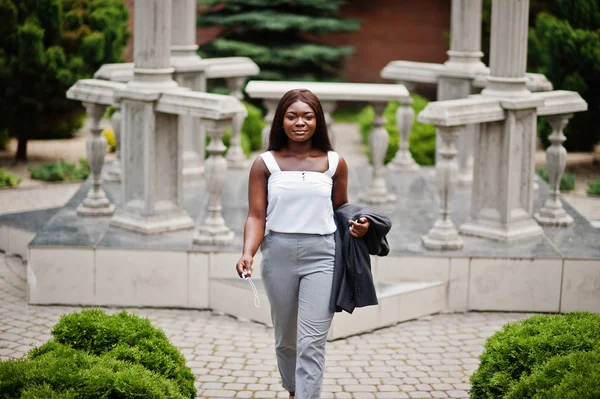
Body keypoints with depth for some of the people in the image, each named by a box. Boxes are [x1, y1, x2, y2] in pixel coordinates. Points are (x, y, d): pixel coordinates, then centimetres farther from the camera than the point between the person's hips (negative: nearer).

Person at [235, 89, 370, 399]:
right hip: (279, 255, 1)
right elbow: (256, 217, -4)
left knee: (312, 342, -10)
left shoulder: (334, 163, 4)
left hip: (321, 256, -1)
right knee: (285, 337, 17)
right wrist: (248, 253, -20)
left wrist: (355, 225, -8)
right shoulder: (265, 164, 1)